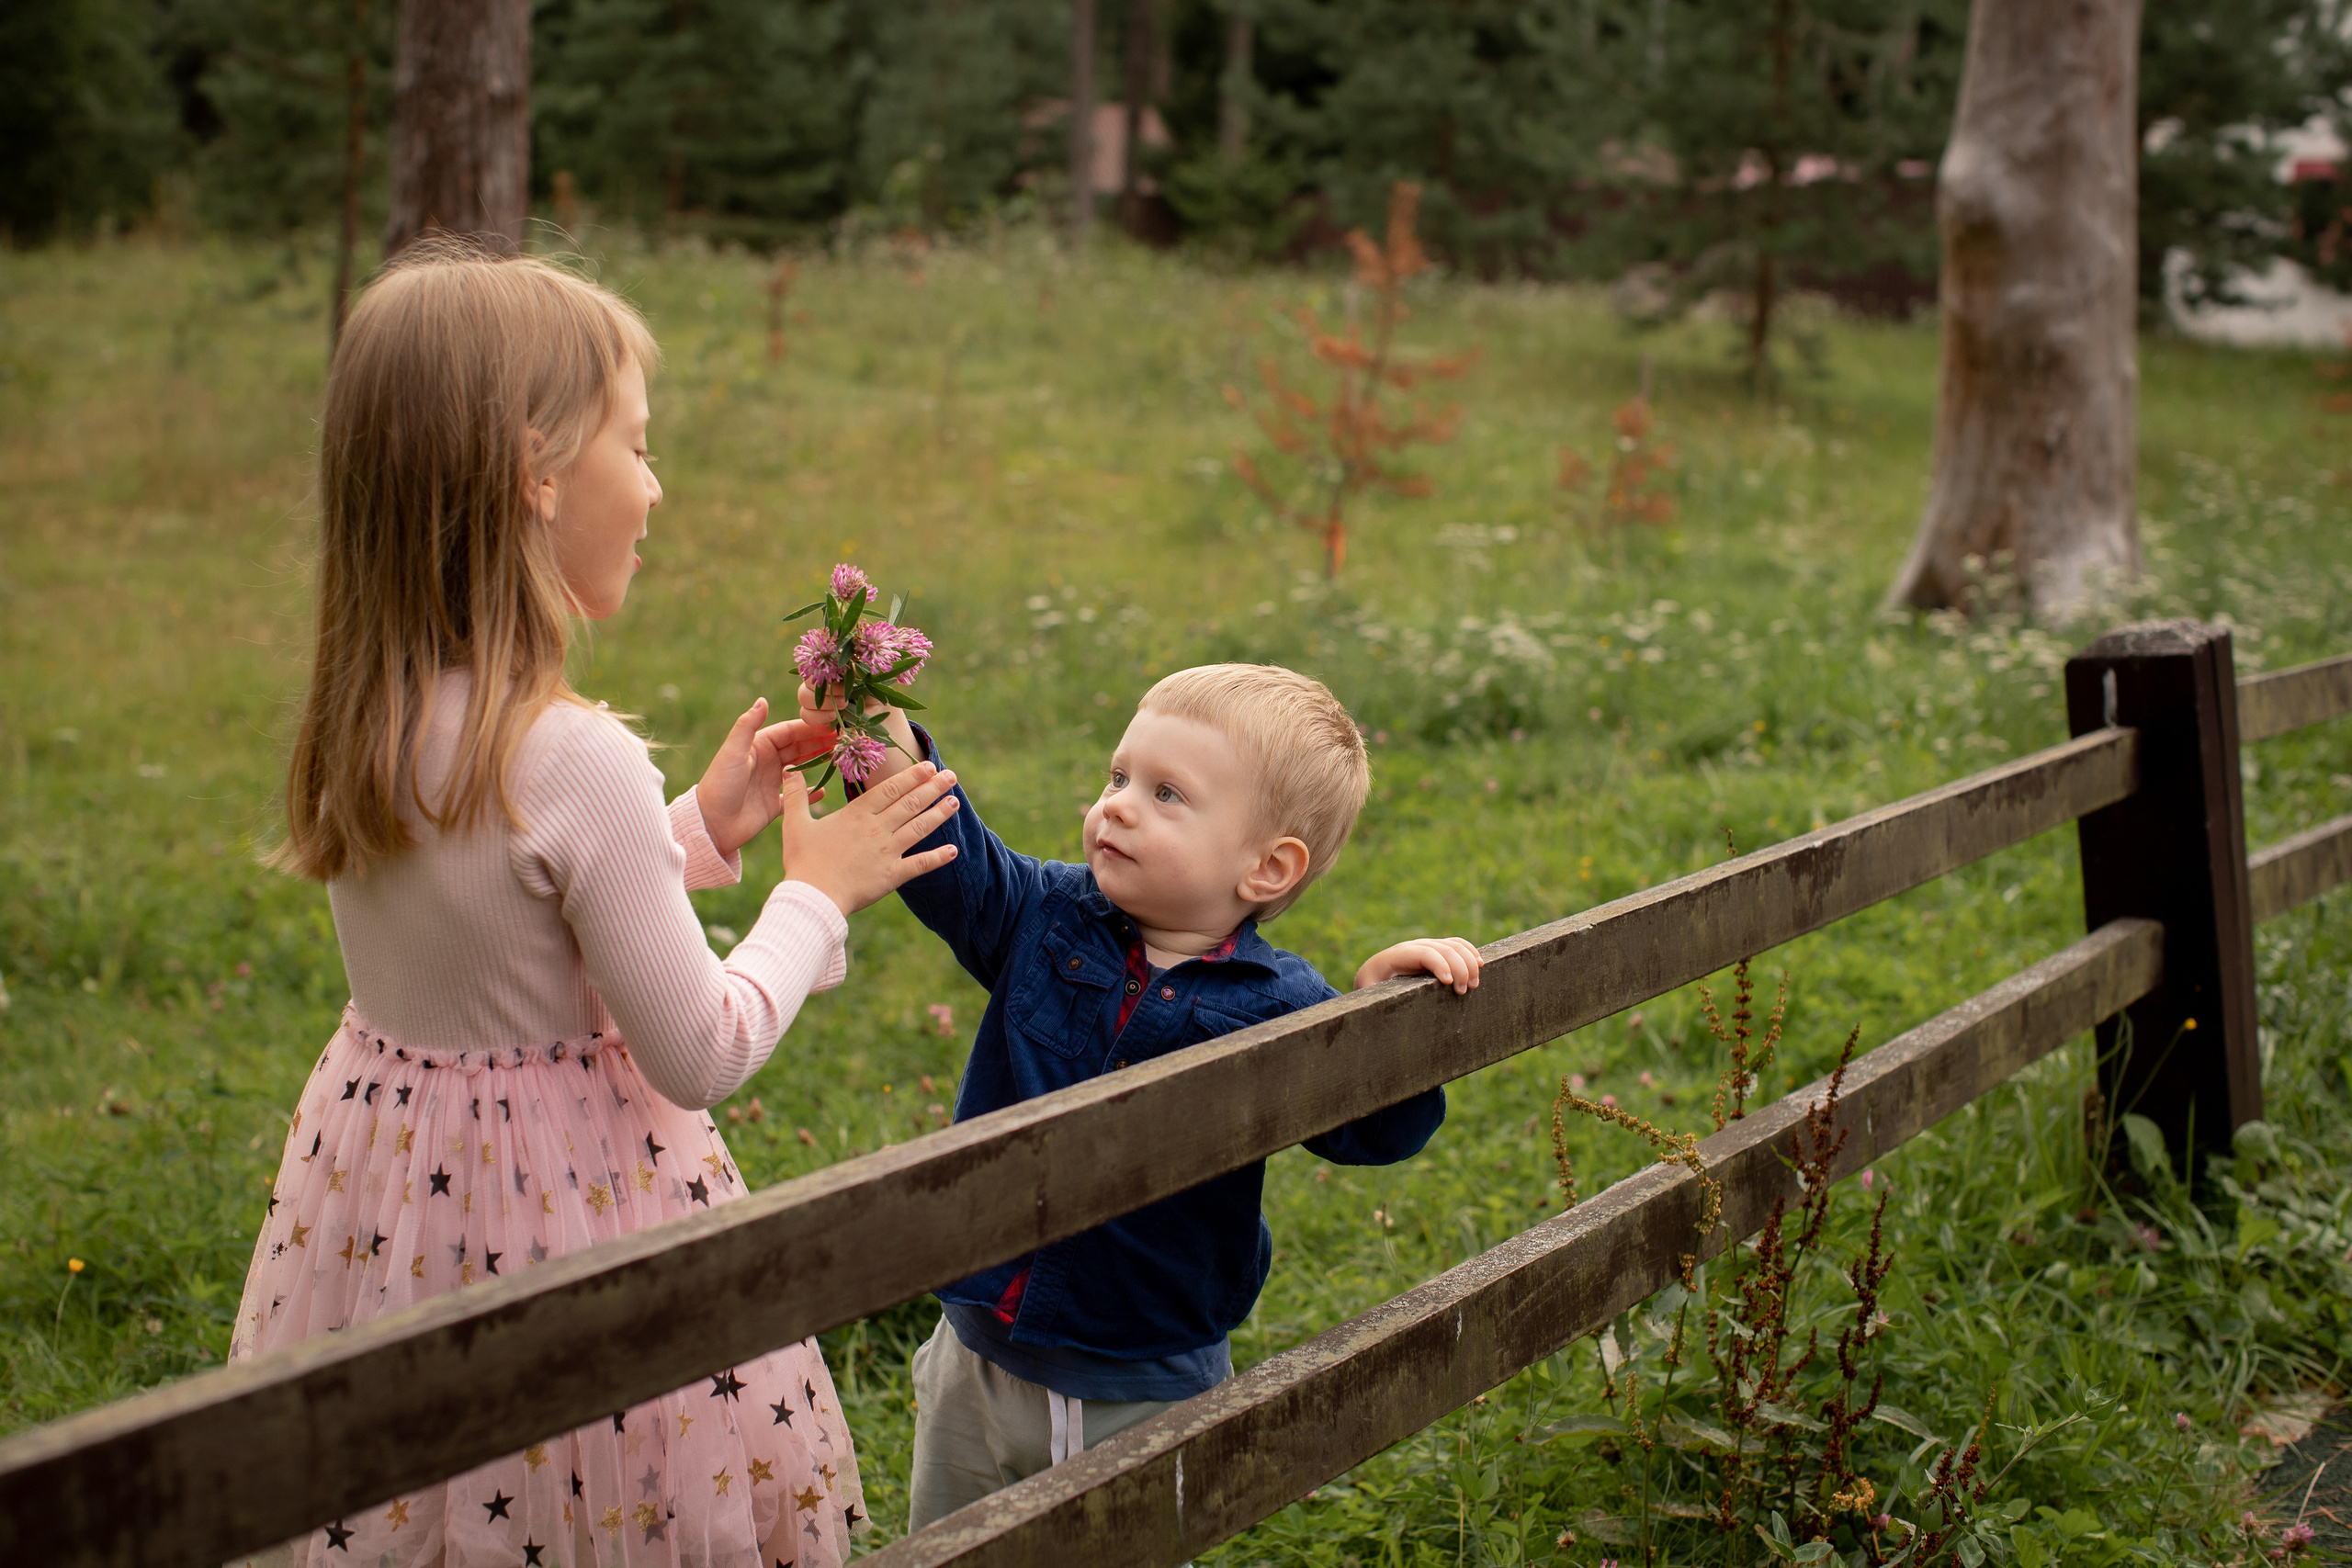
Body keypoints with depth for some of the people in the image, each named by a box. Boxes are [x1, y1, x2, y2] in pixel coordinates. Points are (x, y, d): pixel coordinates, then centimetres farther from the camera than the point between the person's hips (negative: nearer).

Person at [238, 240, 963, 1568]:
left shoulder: (367, 724, -3)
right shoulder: (577, 760, -26)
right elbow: (702, 1054, -18)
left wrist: (700, 828, 14)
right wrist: (818, 894, -4)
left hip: (389, 1164, 8)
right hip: (566, 1201, -8)